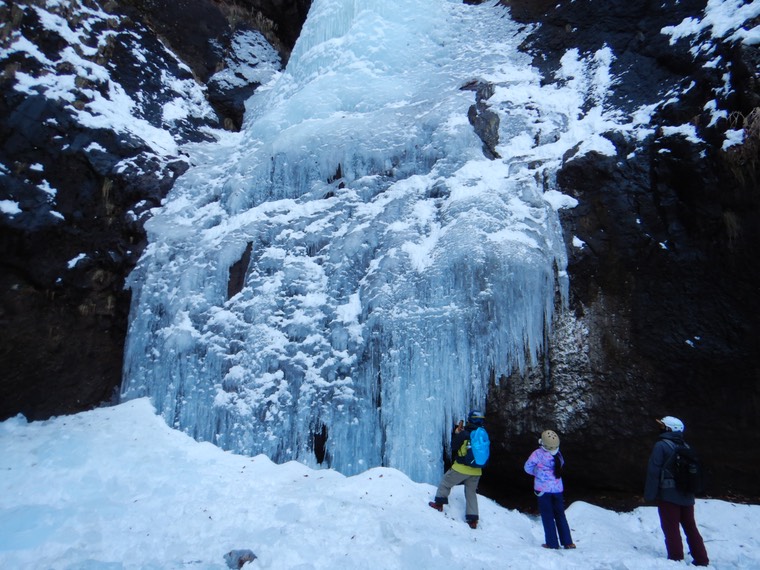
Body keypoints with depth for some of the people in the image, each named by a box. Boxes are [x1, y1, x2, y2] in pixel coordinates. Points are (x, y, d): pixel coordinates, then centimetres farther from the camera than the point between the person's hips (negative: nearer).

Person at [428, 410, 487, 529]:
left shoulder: (464, 433, -15)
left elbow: (454, 447, -4)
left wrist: (456, 433, 4)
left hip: (461, 468, -5)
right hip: (476, 471, 5)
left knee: (445, 482, 16)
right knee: (471, 493, 15)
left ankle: (439, 503, 15)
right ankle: (473, 519, 12)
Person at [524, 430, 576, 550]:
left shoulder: (538, 454, -16)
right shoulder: (558, 454, -4)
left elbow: (528, 467, -11)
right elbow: (561, 465, 4)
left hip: (543, 489, -4)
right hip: (558, 488, 4)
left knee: (548, 516, 7)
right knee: (560, 515, 17)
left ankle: (552, 543, 9)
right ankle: (567, 542, 17)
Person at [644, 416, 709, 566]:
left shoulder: (661, 445, -10)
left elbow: (653, 472, -15)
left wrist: (649, 495, -12)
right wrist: (691, 490, 23)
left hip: (668, 495, -7)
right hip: (687, 496, 7)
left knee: (671, 530, 1)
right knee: (691, 528, 16)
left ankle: (676, 559, 1)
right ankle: (702, 560, 21)